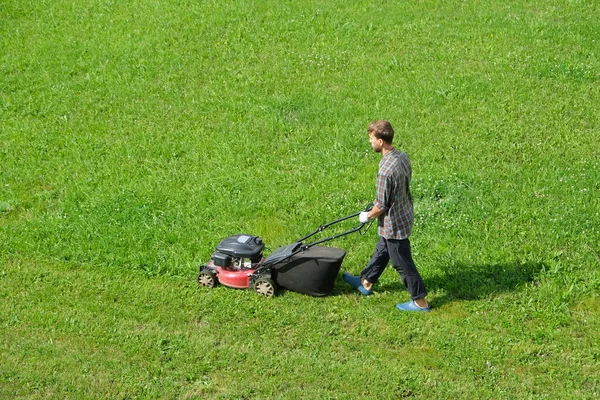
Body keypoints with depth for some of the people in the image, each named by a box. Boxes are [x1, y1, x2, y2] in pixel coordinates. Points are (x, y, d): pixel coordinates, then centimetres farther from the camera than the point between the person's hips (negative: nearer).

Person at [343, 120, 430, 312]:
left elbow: (381, 206, -24)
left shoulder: (385, 171, -33)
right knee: (382, 251, 26)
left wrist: (367, 216, -4)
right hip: (404, 215, 9)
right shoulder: (403, 157, -6)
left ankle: (420, 302, 21)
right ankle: (366, 282, 46)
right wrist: (377, 203, 20)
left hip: (394, 224, -9)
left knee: (402, 263, 8)